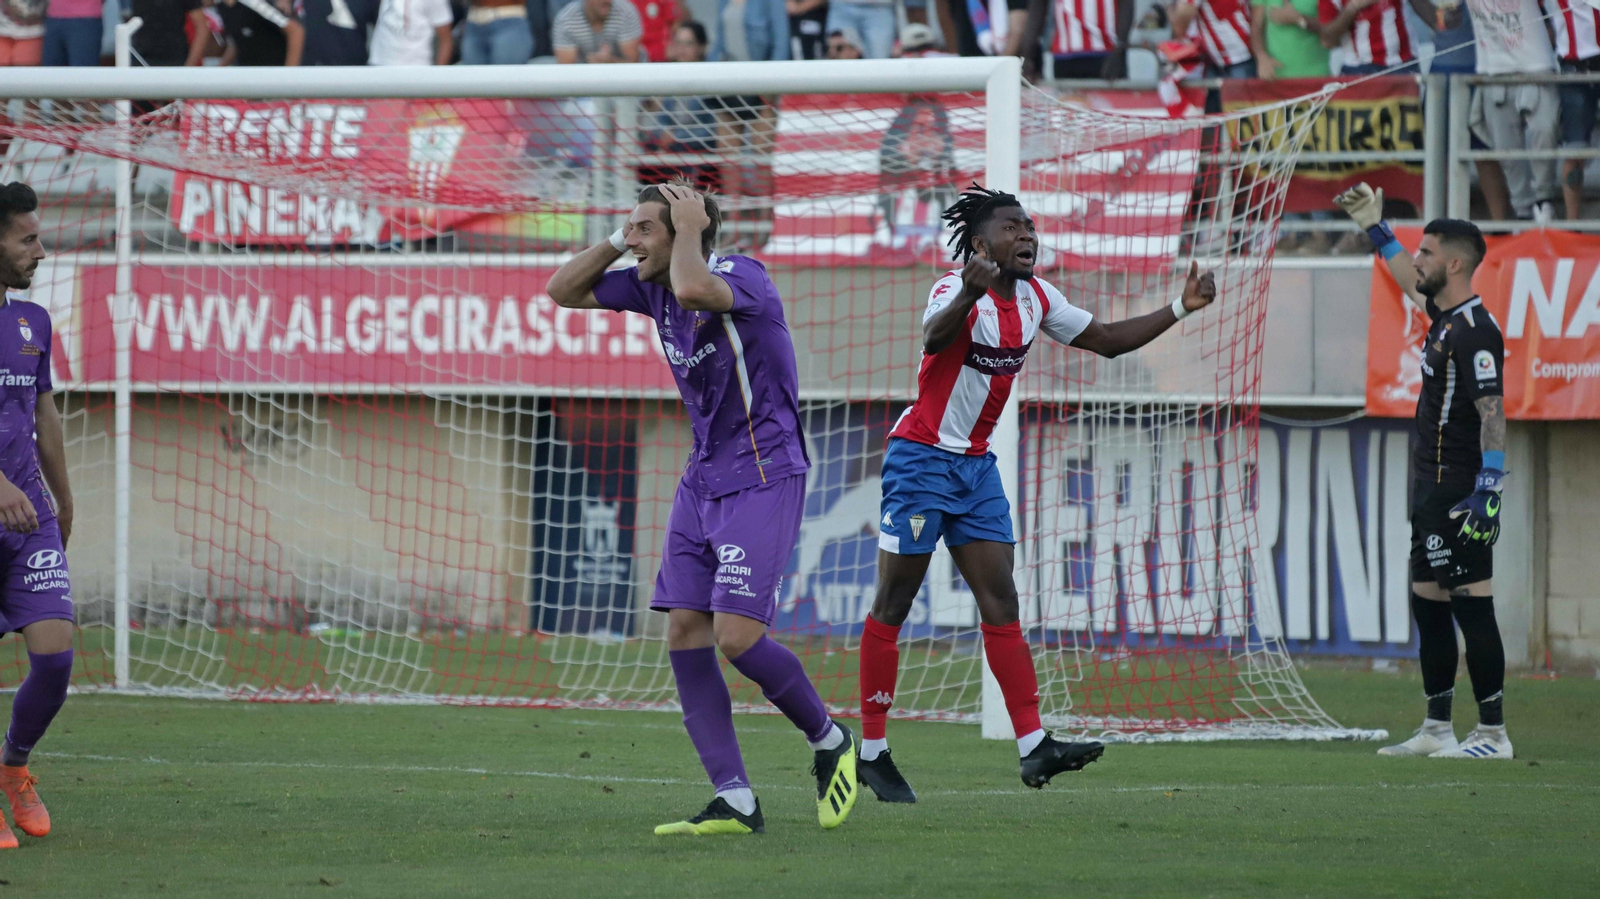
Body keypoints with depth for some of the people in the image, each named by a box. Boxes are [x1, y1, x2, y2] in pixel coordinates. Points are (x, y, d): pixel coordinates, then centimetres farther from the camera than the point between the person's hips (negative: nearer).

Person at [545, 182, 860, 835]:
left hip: (762, 480, -9)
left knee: (736, 636, -16)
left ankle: (831, 743, 9)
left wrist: (690, 227, -22)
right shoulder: (653, 287, 6)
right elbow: (563, 291, 13)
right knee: (684, 634, -2)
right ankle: (734, 801, -1)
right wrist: (617, 239, 1)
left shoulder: (743, 277, -17)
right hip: (702, 481, 9)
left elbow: (692, 290, -40)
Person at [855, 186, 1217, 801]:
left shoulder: (1035, 298, 6)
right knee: (893, 606, -2)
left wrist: (1180, 309, 7)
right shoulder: (956, 291, -18)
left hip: (977, 466, 8)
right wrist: (968, 295, -61)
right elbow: (935, 339, -41)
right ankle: (871, 751, 4)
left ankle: (1034, 747, -5)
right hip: (922, 458, -8)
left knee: (1001, 602, 0)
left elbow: (1105, 340, 17)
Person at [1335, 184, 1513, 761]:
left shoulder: (1475, 331, -15)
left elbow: (1492, 413, -22)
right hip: (1432, 490, 10)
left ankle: (1493, 734, -9)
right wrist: (1375, 227, 41)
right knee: (1428, 603, 12)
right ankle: (1437, 731, 17)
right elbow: (1410, 282, 37)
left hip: (1461, 492, -10)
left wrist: (1487, 490, -28)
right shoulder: (1444, 317, 13)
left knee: (1471, 606, -10)